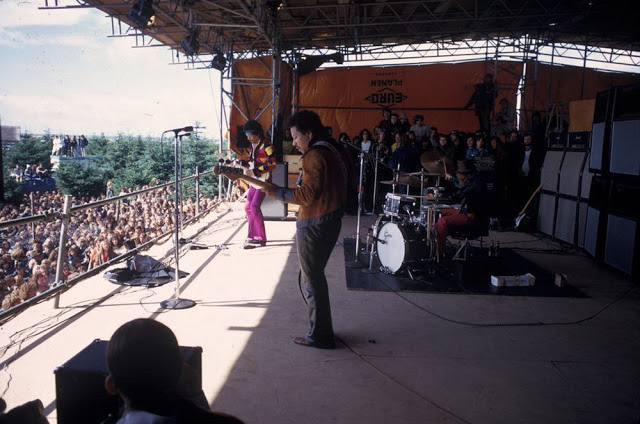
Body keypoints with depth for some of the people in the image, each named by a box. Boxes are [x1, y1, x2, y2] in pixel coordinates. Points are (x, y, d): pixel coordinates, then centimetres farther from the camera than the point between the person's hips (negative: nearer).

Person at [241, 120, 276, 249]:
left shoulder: (266, 145, -13)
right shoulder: (253, 146, 13)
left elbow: (272, 164, -17)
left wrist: (254, 172, -19)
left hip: (263, 180, -9)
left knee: (255, 207, -15)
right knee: (248, 207, 8)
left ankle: (261, 238, -8)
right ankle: (252, 236, 18)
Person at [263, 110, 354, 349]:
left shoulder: (314, 155, -16)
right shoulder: (336, 151, 12)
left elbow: (308, 194, -22)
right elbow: (348, 181, 17)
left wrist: (278, 193, -15)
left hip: (314, 224, -10)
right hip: (332, 220, 10)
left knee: (312, 280, 0)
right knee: (313, 276, 19)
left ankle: (320, 336, 9)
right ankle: (321, 329, 27)